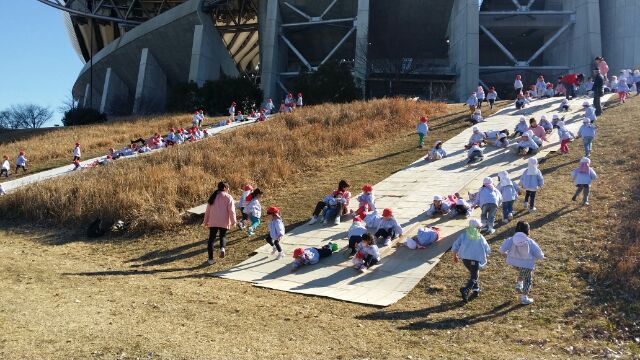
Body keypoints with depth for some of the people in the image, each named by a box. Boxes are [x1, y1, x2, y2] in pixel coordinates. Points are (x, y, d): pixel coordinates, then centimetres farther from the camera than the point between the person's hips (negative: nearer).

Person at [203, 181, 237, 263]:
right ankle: (222, 248, -14)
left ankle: (210, 258, 5)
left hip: (213, 222, 3)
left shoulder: (213, 197, 10)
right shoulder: (228, 197, -3)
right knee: (223, 236, 17)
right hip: (224, 222, -2)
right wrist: (233, 221, -3)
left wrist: (205, 221, 19)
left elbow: (207, 210, 13)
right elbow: (231, 210, -10)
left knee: (211, 238, 8)